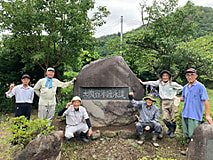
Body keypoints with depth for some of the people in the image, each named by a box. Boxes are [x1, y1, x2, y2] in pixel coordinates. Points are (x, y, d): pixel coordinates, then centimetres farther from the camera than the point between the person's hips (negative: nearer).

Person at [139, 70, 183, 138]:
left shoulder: (173, 84, -5)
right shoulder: (159, 82, 3)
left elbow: (181, 88, 8)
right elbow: (152, 83, 15)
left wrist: (175, 95, 5)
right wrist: (143, 83, 21)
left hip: (172, 101, -2)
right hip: (164, 102, 2)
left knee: (173, 118, 0)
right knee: (165, 118, -5)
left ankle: (173, 131, 23)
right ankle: (170, 128, 26)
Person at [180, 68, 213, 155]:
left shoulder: (200, 86, -10)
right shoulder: (185, 87, 10)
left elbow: (206, 100, -12)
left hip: (195, 115, -6)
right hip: (185, 114, 7)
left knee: (193, 136, -1)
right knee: (186, 134, 16)